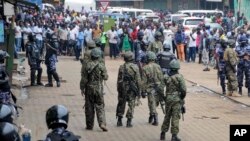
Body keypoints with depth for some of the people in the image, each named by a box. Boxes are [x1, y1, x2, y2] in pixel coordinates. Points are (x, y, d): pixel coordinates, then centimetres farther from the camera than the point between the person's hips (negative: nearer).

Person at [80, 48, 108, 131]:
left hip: (89, 88, 1)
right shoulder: (101, 66, -8)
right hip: (99, 88, -1)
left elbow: (84, 79, -3)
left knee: (89, 107, 8)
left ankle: (89, 125, 13)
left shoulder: (87, 65, -5)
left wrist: (82, 88, 6)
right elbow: (105, 77, -2)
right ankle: (102, 123, -11)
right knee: (100, 107, 4)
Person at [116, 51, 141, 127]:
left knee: (121, 104, 13)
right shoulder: (135, 67, -6)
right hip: (132, 89, -2)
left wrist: (118, 90, 12)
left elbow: (119, 79, 3)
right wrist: (139, 91, 1)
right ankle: (129, 122, 1)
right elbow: (138, 80, -6)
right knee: (131, 105, 4)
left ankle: (119, 121, 14)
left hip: (123, 88, 2)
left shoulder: (121, 67, -1)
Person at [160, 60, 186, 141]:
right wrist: (182, 97, -1)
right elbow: (184, 89, -13)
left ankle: (163, 133, 22)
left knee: (167, 116, 17)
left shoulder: (166, 77, 2)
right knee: (175, 117, -1)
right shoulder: (179, 77, -11)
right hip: (177, 99, -4)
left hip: (168, 99, 4)